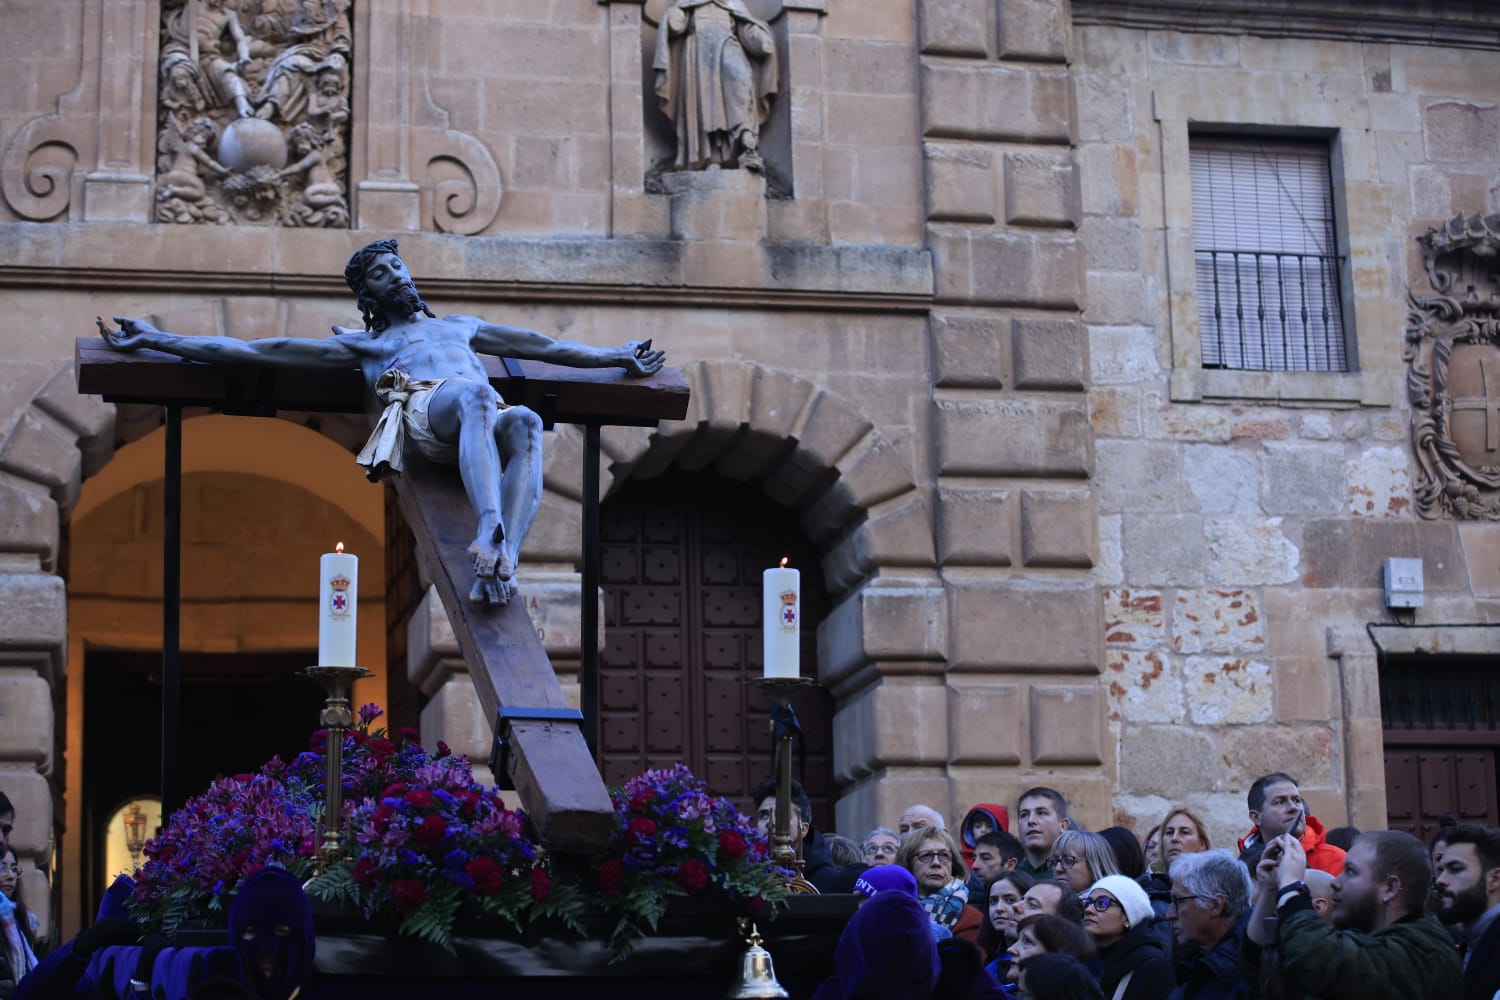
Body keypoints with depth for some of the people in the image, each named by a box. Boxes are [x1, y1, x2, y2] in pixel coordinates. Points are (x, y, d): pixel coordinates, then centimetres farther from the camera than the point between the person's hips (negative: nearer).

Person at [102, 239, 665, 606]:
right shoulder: (362, 345, 33)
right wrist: (158, 341, 22)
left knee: (525, 422, -36)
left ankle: (501, 563, -54)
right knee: (473, 393, -40)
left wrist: (616, 357, 44)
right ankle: (491, 528, -62)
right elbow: (258, 351, 28)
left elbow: (541, 347, 47)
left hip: (485, 424, 3)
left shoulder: (459, 326, 44)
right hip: (426, 412, -3)